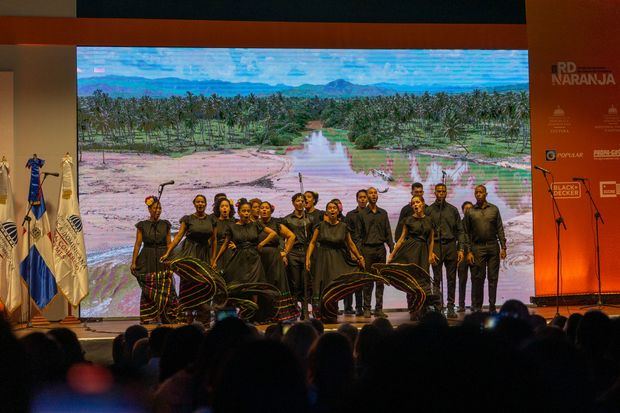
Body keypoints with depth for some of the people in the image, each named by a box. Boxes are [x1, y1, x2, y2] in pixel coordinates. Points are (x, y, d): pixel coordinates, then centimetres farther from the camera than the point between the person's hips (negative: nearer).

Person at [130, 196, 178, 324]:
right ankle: (147, 321, 6)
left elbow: (169, 244, 10)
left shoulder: (165, 224, 8)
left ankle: (167, 320, -2)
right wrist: (133, 262, -4)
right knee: (148, 293, -1)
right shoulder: (142, 225, 3)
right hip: (147, 262, -1)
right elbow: (137, 244, 1)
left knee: (166, 291, -6)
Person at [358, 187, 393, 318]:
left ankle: (379, 308, 5)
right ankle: (366, 309, 3)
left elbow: (388, 232, 11)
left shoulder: (383, 213, 12)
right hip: (367, 248, -3)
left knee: (380, 280, 2)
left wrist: (392, 249, 2)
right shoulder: (362, 214, 4)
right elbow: (359, 234, 1)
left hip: (381, 248, 3)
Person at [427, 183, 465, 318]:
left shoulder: (453, 210, 11)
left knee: (452, 279, 2)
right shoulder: (429, 210, 5)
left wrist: (461, 249, 1)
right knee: (437, 280, -2)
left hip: (451, 246, 2)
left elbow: (460, 230, 10)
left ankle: (451, 308, 7)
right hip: (435, 246, -2)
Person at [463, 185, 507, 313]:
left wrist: (503, 247, 0)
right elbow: (466, 233, 6)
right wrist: (468, 251, -1)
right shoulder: (470, 212, 5)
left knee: (493, 278, 2)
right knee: (477, 278, -1)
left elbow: (500, 229, 8)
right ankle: (477, 307, 6)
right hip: (477, 247, -1)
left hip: (493, 246, 1)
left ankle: (492, 306, 8)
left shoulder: (494, 209, 8)